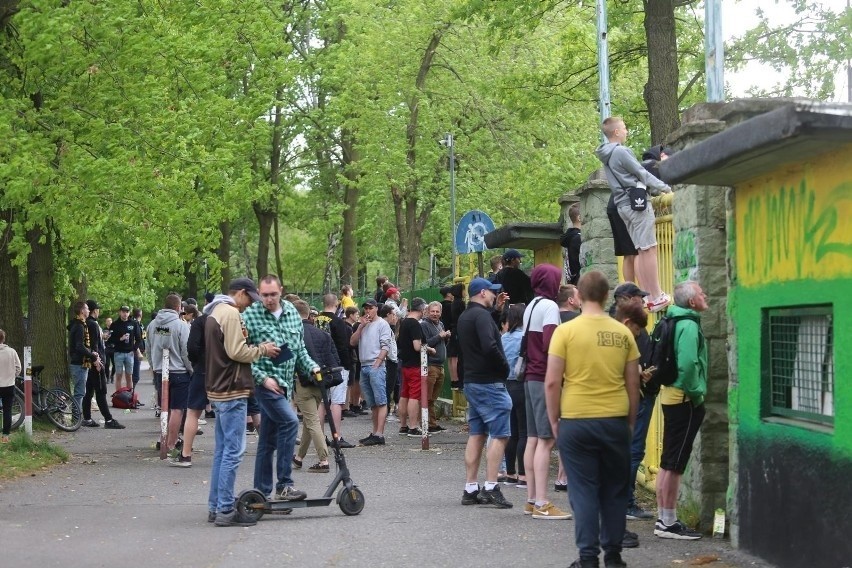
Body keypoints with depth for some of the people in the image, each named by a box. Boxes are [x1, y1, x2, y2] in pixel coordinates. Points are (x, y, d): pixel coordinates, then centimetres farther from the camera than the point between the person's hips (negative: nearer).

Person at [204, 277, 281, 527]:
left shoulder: (215, 312, 18)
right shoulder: (230, 313, -14)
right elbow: (237, 352, -20)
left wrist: (254, 348, 10)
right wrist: (262, 349, -6)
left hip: (220, 389, 11)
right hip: (231, 390, -11)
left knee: (222, 450, 14)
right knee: (233, 451, -7)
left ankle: (215, 506, 18)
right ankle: (225, 511, -6)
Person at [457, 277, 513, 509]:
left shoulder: (464, 317, 16)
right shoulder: (481, 315, -14)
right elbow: (490, 346, -26)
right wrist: (504, 367, -12)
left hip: (472, 381, 10)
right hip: (489, 382, -10)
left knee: (476, 434, 10)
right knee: (499, 434, -7)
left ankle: (471, 489, 11)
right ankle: (490, 488, -11)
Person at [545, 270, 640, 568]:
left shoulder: (565, 331, -6)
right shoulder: (623, 333, 2)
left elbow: (552, 382, -7)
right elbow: (633, 383, 7)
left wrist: (554, 421, 4)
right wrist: (631, 421, 18)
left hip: (576, 421, -2)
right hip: (615, 421, 2)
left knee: (583, 491, 4)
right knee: (614, 491, 13)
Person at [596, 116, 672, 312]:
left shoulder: (607, 156, 17)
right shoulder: (621, 152, -12)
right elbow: (641, 173, -9)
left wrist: (654, 190, 17)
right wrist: (664, 187, 2)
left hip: (624, 205, 9)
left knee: (640, 251, 9)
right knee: (649, 249, -9)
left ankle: (648, 294, 7)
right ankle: (656, 297, -11)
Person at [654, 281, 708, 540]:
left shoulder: (675, 322, 13)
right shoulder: (689, 326, -16)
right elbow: (687, 364, -26)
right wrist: (696, 393, -14)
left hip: (671, 397, 10)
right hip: (684, 400, -10)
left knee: (668, 463, 13)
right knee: (675, 464, -5)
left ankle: (664, 519, 20)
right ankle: (669, 522, 0)